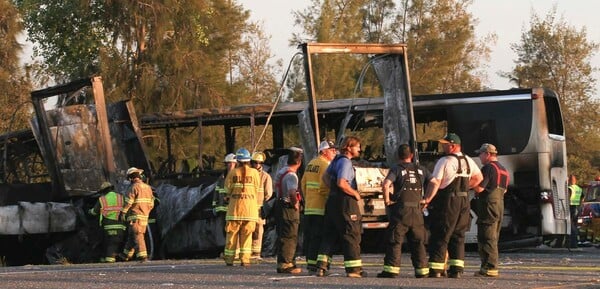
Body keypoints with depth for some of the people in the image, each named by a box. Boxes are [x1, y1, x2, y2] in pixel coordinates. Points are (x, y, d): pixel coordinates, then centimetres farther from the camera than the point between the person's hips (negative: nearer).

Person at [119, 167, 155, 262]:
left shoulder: (134, 187, -11)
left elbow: (128, 202, -14)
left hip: (136, 216, -8)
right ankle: (126, 254, 25)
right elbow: (151, 204, 15)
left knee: (137, 236, -7)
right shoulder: (148, 187, 12)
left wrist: (122, 213, -5)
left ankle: (142, 255, -14)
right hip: (145, 216, 8)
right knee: (131, 236, 17)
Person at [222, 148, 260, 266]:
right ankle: (245, 259, 1)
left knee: (232, 233, 7)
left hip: (235, 204, 0)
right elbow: (257, 189, 4)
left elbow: (228, 188, -1)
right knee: (247, 234, 5)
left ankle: (229, 259, 10)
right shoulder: (254, 173, -3)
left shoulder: (233, 172, -5)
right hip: (250, 205, 0)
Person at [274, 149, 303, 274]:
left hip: (280, 204, 9)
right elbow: (292, 193, -32)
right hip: (289, 208, -9)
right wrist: (295, 204, -16)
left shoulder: (280, 171, 12)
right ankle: (286, 264, -4)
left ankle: (281, 263, 20)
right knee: (289, 237, -4)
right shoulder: (291, 175, -18)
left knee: (282, 236, 14)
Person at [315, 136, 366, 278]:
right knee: (351, 234, -3)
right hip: (345, 201, -9)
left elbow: (325, 177, 22)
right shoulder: (345, 162, -15)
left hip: (333, 200, 9)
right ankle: (353, 268, -2)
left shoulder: (336, 160, 13)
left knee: (329, 234, 11)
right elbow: (341, 183, -25)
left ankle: (321, 266, 8)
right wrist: (355, 193, -13)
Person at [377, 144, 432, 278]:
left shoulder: (397, 169, -3)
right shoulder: (421, 170, 10)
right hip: (417, 211, 4)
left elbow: (386, 184, -19)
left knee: (394, 241, 0)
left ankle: (392, 269, -5)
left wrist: (387, 200, -6)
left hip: (401, 211, -4)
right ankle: (422, 270, 11)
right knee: (418, 242, 11)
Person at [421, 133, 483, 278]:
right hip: (464, 201, 6)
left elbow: (435, 182, -20)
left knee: (440, 236, -2)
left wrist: (427, 199, -22)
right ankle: (457, 268, 6)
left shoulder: (444, 161, -11)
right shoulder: (468, 161, 11)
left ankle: (435, 269, -4)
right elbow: (478, 177, 23)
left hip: (447, 201, -6)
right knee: (458, 236, 11)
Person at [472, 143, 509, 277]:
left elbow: (479, 188, -20)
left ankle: (489, 268, -11)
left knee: (486, 238, -7)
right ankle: (493, 267, 16)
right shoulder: (503, 170, 18)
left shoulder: (488, 168, -13)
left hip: (488, 205, -9)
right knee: (493, 238, 14)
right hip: (500, 205, 9)